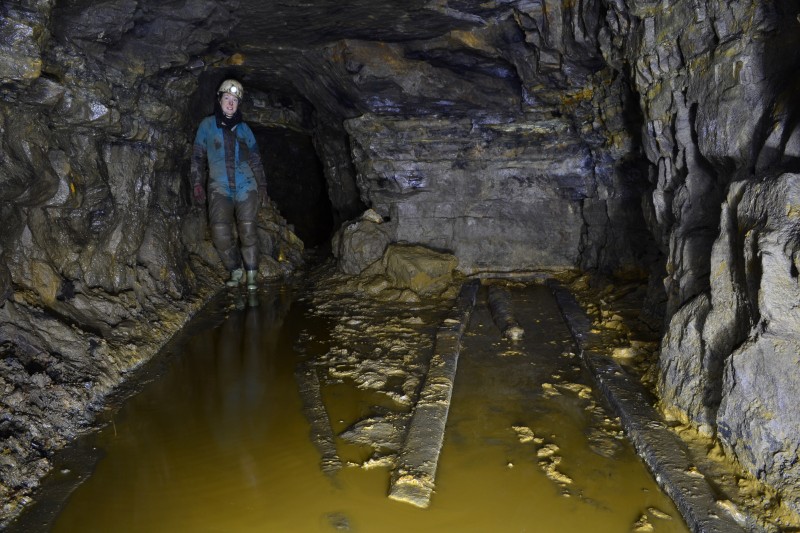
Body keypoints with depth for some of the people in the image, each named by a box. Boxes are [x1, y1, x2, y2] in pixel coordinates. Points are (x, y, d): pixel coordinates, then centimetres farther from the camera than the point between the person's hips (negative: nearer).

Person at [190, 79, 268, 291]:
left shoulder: (244, 129, 12)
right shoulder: (207, 125, 8)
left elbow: (255, 160, 16)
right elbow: (198, 156, 8)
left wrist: (262, 186, 10)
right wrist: (197, 184, -1)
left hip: (246, 188, 1)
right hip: (220, 188, -1)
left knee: (248, 232, -6)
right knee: (220, 233, -15)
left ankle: (251, 276, 4)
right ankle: (235, 270, 5)